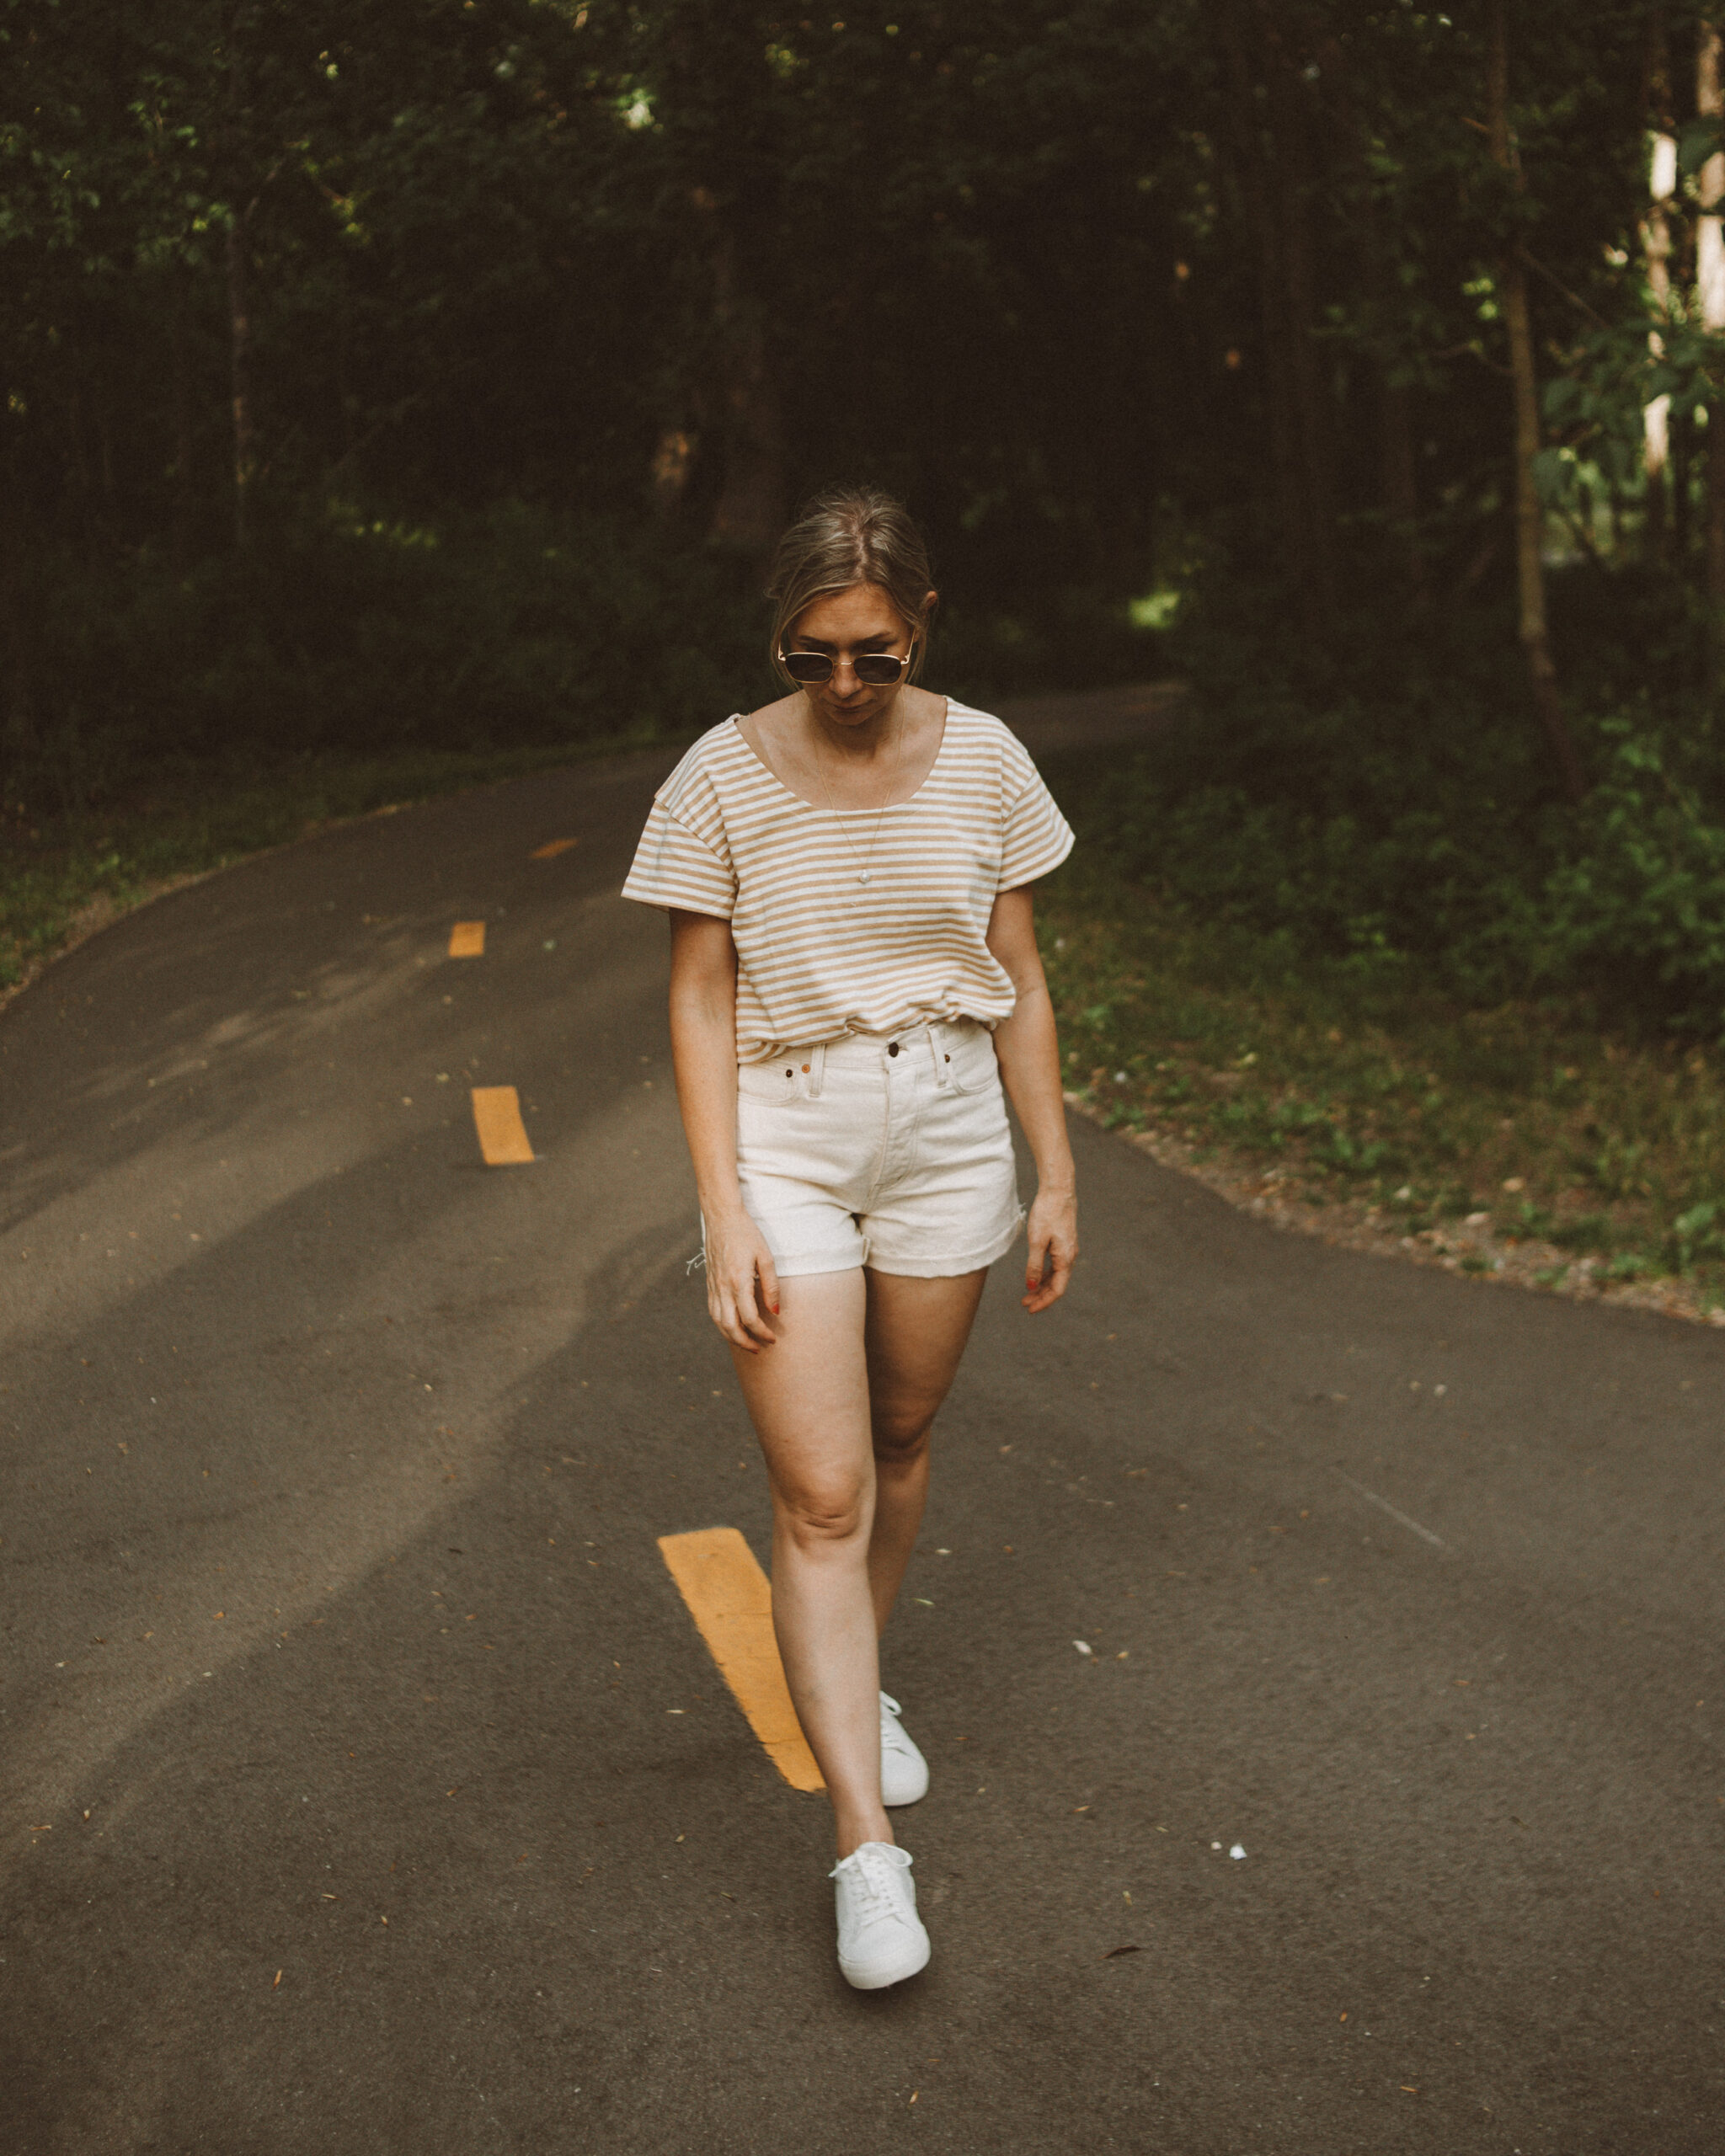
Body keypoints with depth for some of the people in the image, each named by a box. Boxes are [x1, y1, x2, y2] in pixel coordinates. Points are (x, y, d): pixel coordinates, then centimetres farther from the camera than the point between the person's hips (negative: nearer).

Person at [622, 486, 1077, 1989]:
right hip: (784, 1135, -2)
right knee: (820, 1497, -6)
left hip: (950, 1129, 3)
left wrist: (1056, 1175, 5)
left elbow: (1021, 980, 5)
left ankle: (855, 1683, 43)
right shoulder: (724, 777, -8)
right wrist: (723, 1210, -11)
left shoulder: (982, 760, -1)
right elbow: (699, 1001, -5)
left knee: (903, 1435, 16)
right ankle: (869, 1846, -2)